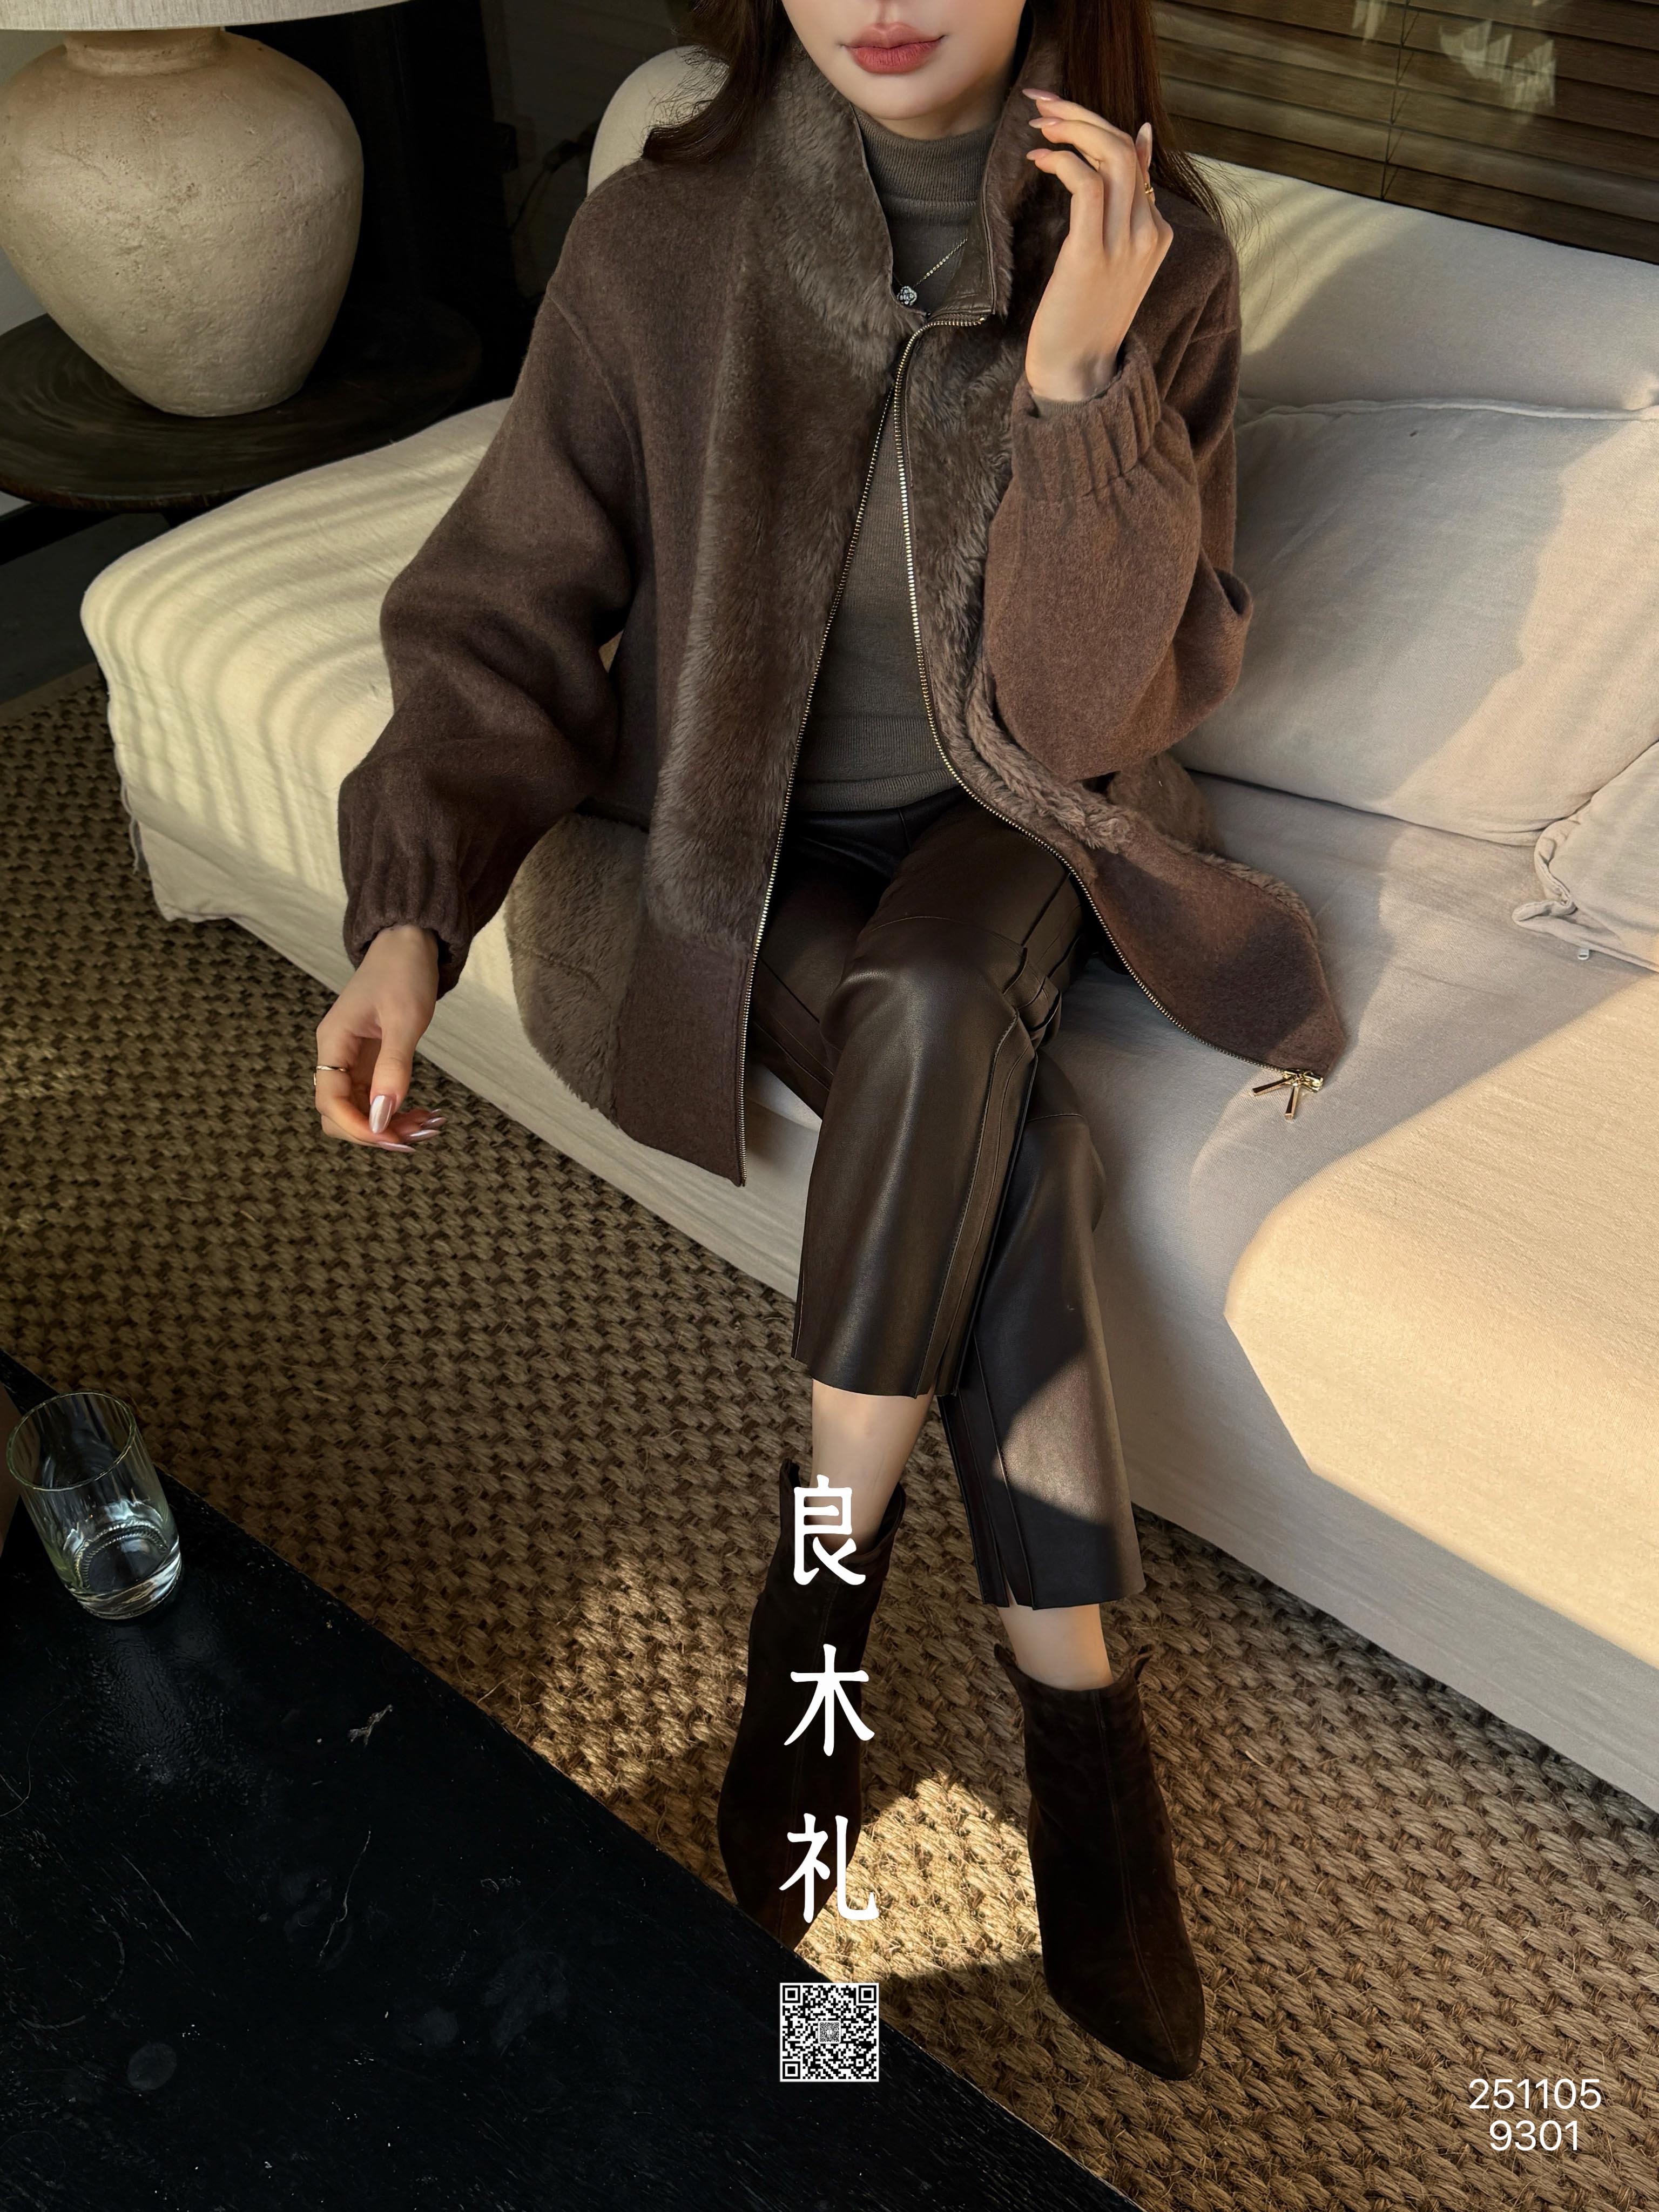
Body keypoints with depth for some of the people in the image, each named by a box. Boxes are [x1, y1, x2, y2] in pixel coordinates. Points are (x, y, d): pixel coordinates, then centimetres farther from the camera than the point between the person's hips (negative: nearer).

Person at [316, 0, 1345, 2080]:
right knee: (1008, 1137, -26)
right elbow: (508, 608, -9)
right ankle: (1083, 1733, -7)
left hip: (999, 832, 1)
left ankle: (819, 1586, -14)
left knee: (937, 1007, -33)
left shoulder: (1150, 252, -13)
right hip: (736, 850, -1)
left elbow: (1078, 717, -16)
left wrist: (1078, 382, -30)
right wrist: (413, 915, -23)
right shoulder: (661, 236, -14)